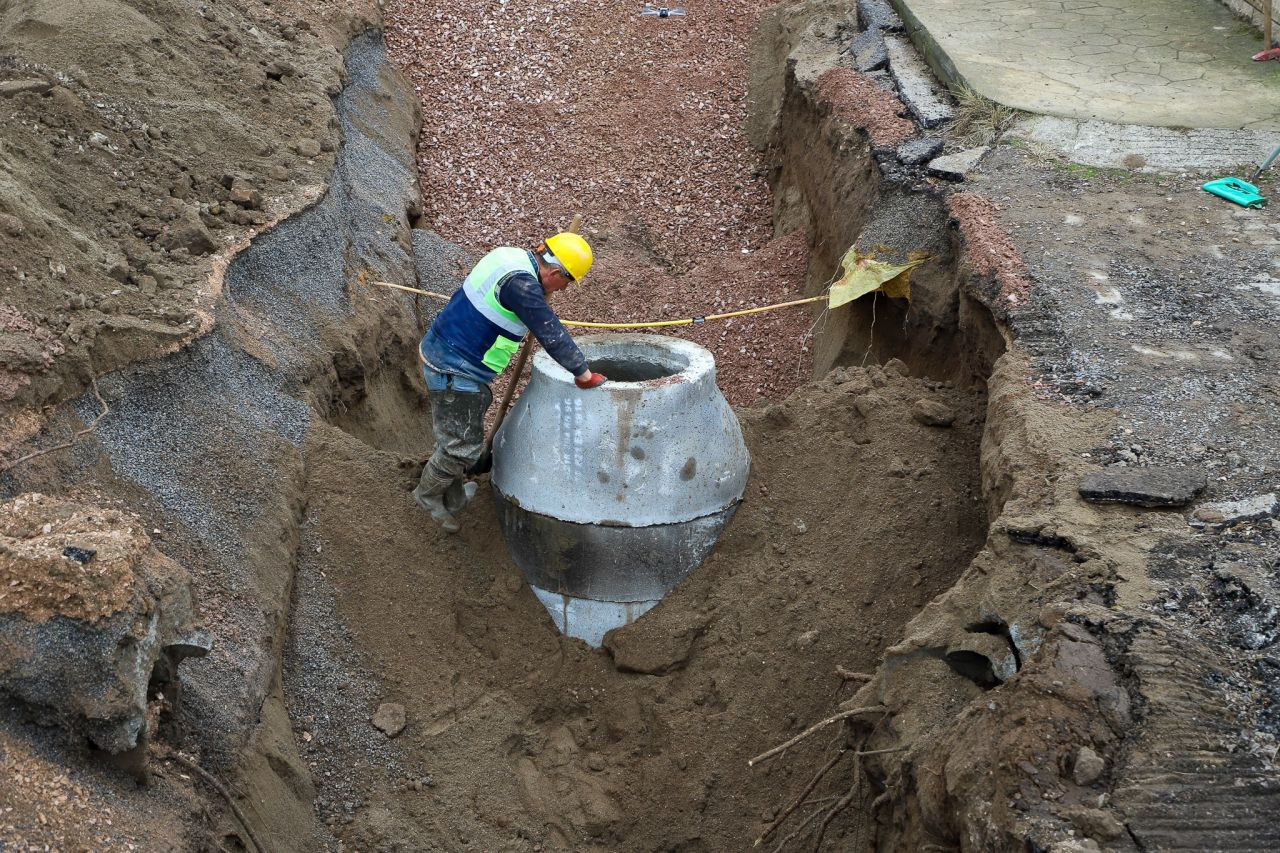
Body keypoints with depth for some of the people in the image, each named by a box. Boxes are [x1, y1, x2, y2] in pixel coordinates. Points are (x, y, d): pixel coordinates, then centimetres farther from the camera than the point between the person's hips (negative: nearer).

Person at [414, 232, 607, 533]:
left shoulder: (508, 256, 6)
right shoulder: (521, 284, -24)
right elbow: (551, 334, -24)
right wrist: (583, 374, -16)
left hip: (438, 353, 10)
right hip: (455, 370, -10)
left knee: (454, 434, 23)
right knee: (463, 445, 3)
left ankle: (453, 499, 39)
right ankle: (428, 495, 25)